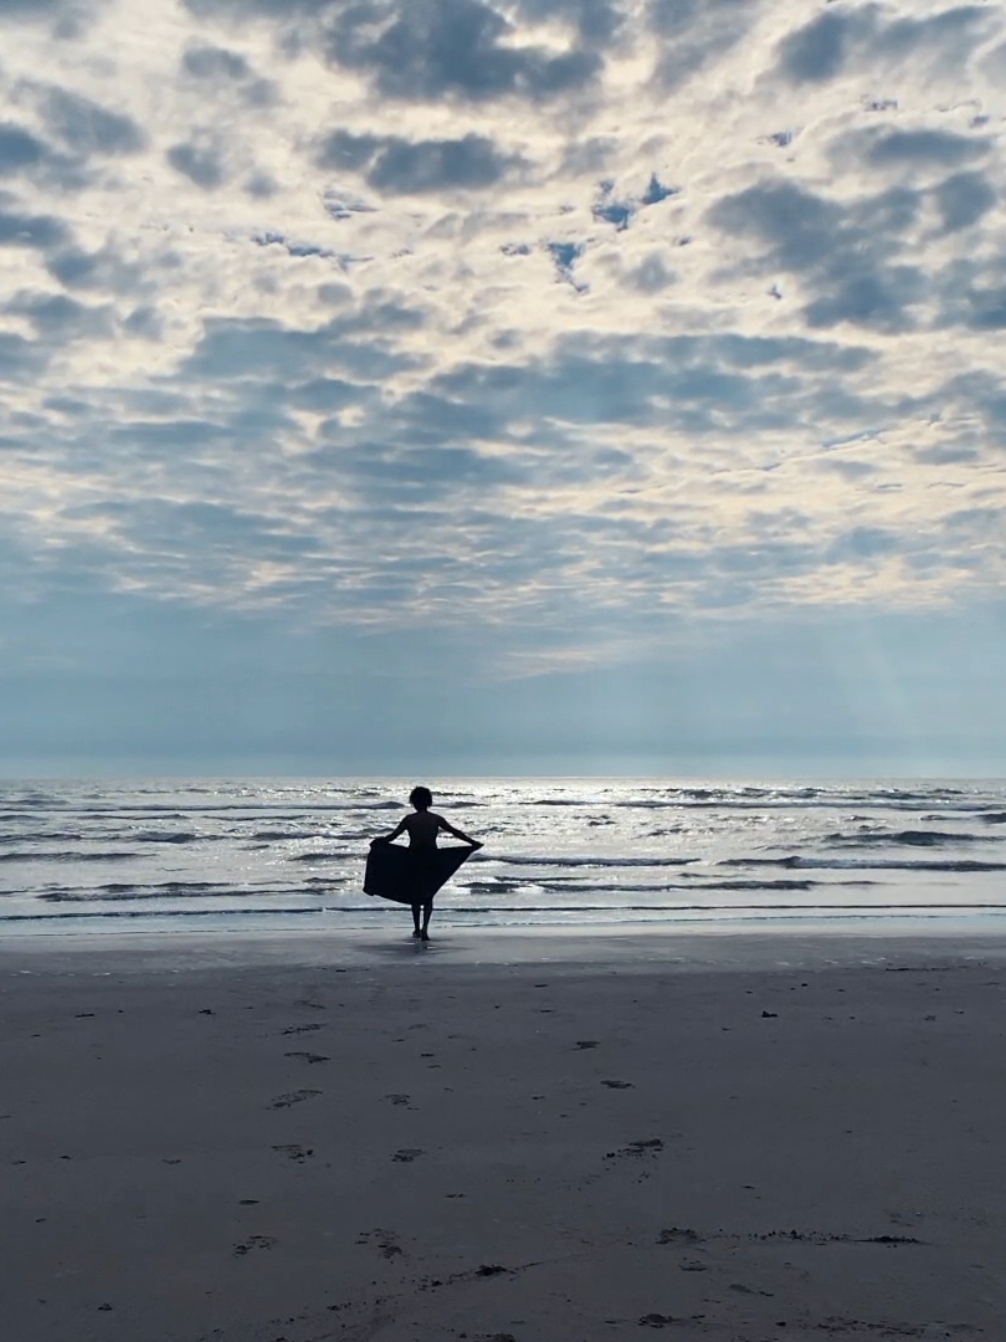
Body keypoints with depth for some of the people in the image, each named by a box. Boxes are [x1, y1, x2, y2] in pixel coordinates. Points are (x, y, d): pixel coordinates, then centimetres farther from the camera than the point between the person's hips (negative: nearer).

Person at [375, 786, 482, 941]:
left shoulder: (408, 819, -4)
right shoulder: (436, 819, -1)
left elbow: (392, 836, -2)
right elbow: (456, 832, 2)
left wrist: (378, 841, 16)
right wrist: (473, 842, 11)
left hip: (414, 857, 0)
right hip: (431, 857, 0)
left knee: (416, 894, 16)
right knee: (428, 896, 8)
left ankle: (417, 929, 24)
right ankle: (425, 927, -11)